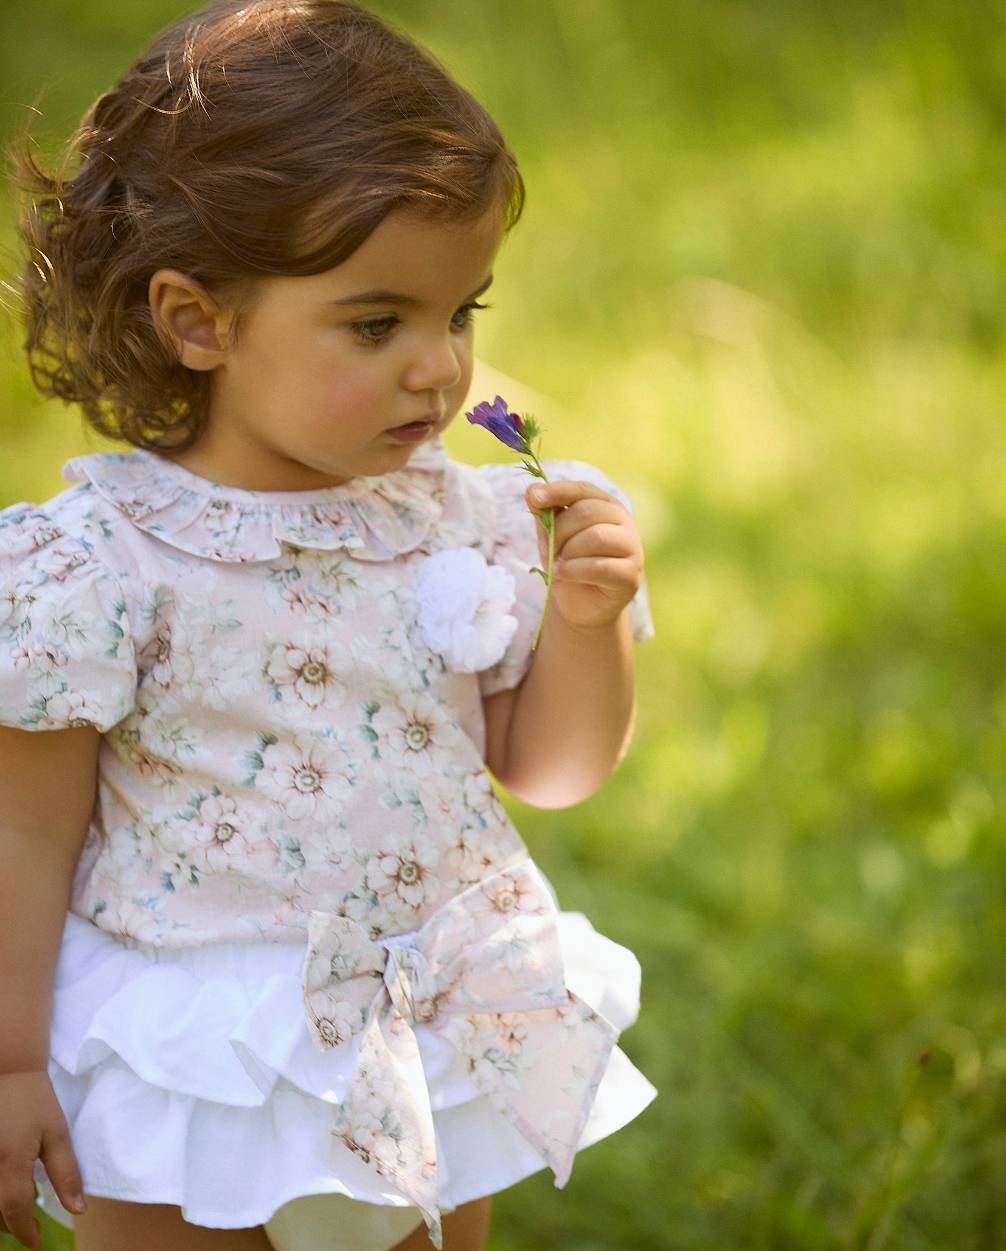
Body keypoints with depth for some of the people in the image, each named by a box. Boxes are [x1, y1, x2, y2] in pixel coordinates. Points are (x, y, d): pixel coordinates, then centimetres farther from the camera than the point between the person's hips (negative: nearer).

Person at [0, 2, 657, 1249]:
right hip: (192, 1081, -4)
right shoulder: (103, 563, -17)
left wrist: (585, 618, -12)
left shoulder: (464, 524, -4)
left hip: (438, 1071, 5)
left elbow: (548, 770, 6)